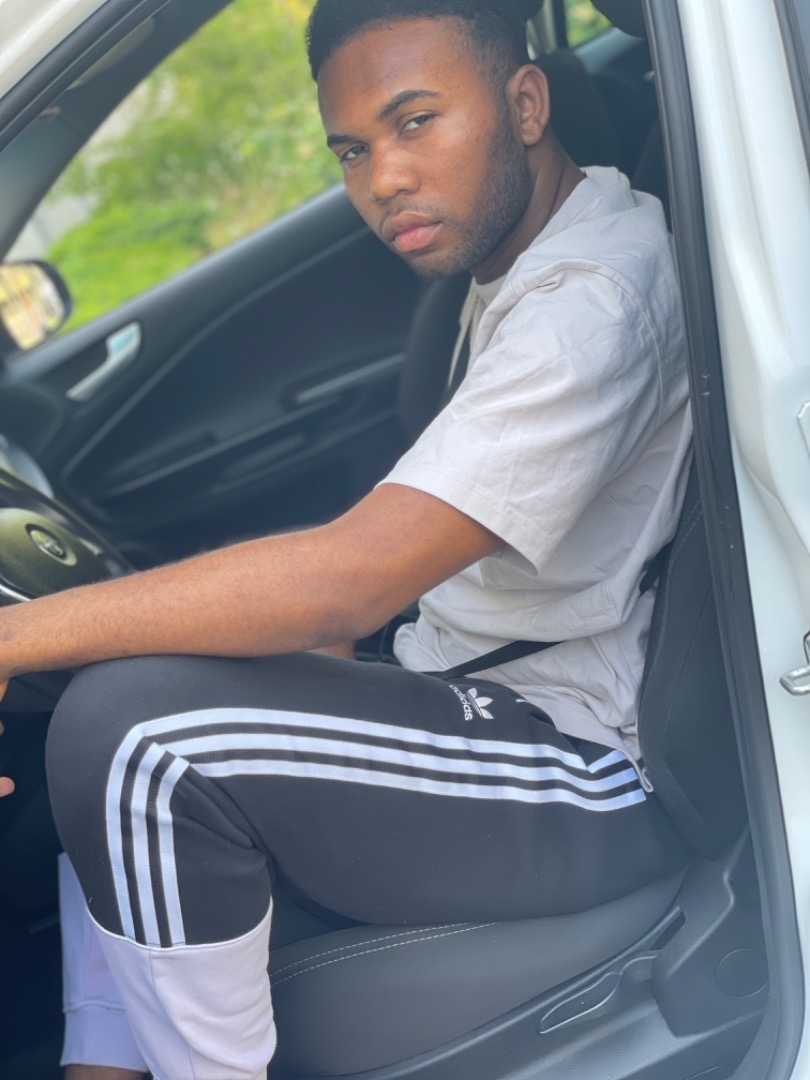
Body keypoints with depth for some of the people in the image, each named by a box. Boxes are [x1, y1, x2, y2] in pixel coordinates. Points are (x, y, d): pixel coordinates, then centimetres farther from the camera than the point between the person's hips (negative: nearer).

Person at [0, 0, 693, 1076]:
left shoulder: (591, 300, -23)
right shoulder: (523, 267, 11)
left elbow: (349, 580, -31)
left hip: (595, 768, -11)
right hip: (474, 691, 11)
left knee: (138, 734, -26)